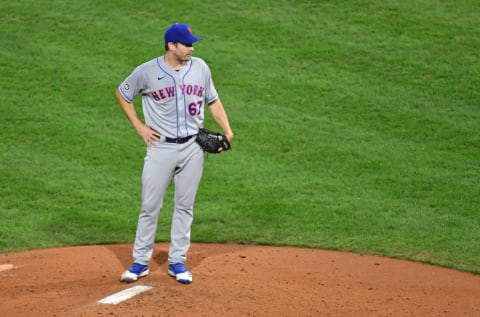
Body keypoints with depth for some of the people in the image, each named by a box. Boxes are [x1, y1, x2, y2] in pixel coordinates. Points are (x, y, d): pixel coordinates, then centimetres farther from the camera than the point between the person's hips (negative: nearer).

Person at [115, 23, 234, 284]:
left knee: (185, 206, 9)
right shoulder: (147, 71, -7)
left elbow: (213, 101, 11)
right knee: (150, 206, 1)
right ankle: (140, 262, 12)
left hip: (193, 147, 3)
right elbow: (122, 94, 7)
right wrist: (139, 126, -1)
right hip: (161, 147, -3)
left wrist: (227, 131, -2)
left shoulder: (200, 68, 2)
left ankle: (177, 262, 19)